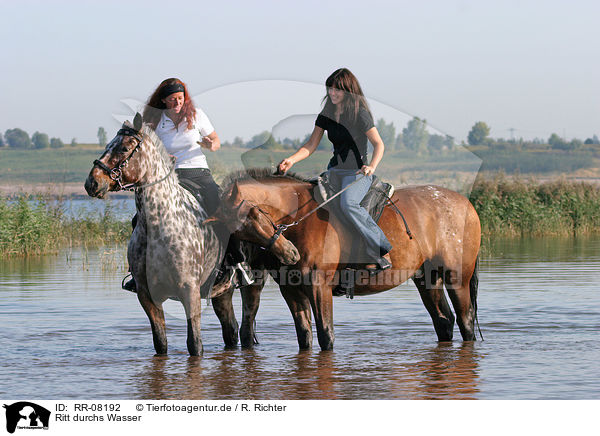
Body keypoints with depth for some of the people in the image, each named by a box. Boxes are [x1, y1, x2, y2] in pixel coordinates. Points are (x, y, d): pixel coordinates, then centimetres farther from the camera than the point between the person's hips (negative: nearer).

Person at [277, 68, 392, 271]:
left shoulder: (359, 113, -8)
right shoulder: (326, 115, 10)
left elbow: (379, 144, -10)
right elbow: (311, 146, 9)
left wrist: (371, 167, -28)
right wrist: (291, 160, -9)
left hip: (358, 173, -7)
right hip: (334, 171, 7)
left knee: (347, 203, -33)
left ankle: (382, 251, -26)